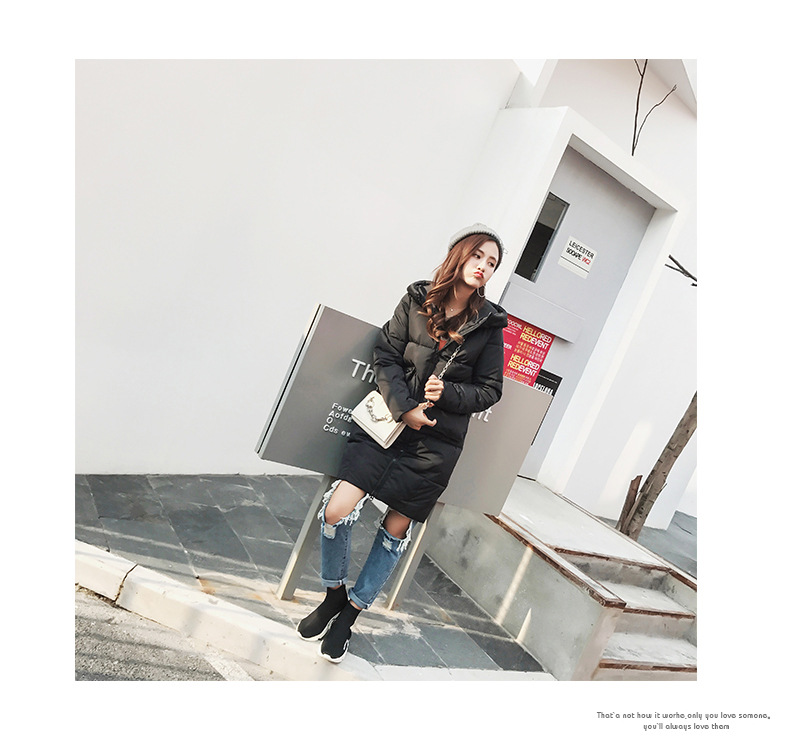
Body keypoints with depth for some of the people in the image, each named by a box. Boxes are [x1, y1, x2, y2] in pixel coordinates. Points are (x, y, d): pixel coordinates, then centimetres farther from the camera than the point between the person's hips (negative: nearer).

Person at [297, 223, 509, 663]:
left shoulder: (490, 324, 3)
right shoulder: (417, 301, 4)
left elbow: (491, 390, 6)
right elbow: (386, 357, -1)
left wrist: (447, 393, -11)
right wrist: (405, 407, -13)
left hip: (436, 441, 0)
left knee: (397, 529, 7)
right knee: (337, 511, -10)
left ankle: (352, 612, 29)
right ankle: (335, 595, 20)